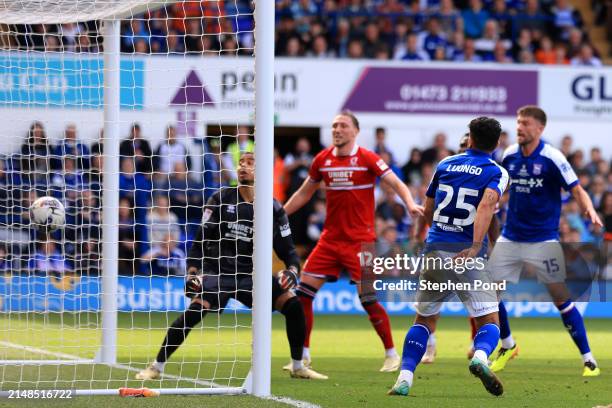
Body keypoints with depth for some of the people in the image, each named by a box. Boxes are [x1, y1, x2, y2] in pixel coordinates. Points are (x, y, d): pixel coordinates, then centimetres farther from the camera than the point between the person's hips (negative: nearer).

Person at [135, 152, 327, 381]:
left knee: (292, 304, -14)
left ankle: (298, 367, 4)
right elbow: (201, 239, -2)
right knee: (195, 310, -27)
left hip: (250, 275, 3)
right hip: (217, 272, -3)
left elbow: (288, 251, 3)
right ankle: (156, 367, -17)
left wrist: (292, 270, -18)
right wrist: (193, 272, -14)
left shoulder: (273, 209, 1)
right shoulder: (222, 199, -3)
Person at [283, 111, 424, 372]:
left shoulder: (367, 159, -7)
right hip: (330, 238, 5)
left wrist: (410, 204, -30)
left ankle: (391, 354, 6)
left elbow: (397, 184, -11)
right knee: (303, 292, -2)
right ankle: (303, 355, 8)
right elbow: (304, 194, 20)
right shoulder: (322, 160, 7)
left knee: (368, 299, -9)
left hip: (360, 240, -5)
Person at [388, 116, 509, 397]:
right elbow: (486, 205, -19)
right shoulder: (496, 173, 2)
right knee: (489, 321, 3)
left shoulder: (445, 165, 15)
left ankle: (405, 378, 1)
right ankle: (480, 357, -29)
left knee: (424, 320, 17)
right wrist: (476, 246, -27)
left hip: (434, 250, 3)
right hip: (467, 256, -3)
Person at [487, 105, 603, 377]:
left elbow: (577, 191, -15)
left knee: (561, 298, -9)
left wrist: (589, 210, -32)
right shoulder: (509, 156, 1)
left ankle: (588, 359, -1)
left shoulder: (552, 158, -13)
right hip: (510, 238, 5)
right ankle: (508, 346, 27)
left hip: (543, 240, -5)